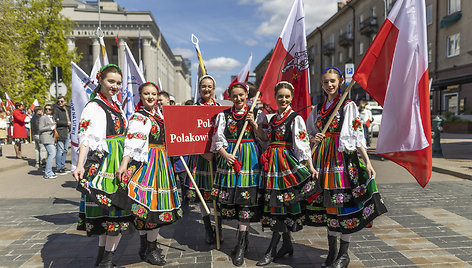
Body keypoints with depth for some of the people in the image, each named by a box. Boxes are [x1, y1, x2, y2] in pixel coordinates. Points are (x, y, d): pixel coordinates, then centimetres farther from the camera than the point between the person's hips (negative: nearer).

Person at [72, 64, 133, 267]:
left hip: (119, 162, 8)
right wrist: (80, 165, -31)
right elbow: (86, 138, -19)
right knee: (117, 211, -8)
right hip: (104, 162, -8)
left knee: (110, 210, 11)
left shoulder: (115, 105, 17)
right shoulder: (94, 106, -9)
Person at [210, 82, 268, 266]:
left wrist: (253, 123, -8)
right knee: (231, 194, -1)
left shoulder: (257, 113, 8)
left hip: (249, 158, -2)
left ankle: (241, 245, 1)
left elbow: (264, 138, 4)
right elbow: (218, 139, 6)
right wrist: (225, 154, -9)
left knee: (247, 196, -7)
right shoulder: (224, 115, 10)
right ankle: (243, 235, 20)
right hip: (229, 157, 2)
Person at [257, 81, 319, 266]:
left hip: (288, 163, -7)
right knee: (275, 204, 8)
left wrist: (310, 166, -17)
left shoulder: (295, 118, -5)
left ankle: (271, 251, 2)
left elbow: (302, 143, -12)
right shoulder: (273, 119, 16)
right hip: (273, 164, 7)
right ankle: (287, 245, 24)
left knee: (282, 204, -6)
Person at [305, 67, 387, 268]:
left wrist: (367, 162, -9)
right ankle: (332, 251, 21)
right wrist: (312, 139, -1)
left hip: (343, 157, -4)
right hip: (323, 159, 5)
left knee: (344, 203, -3)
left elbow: (357, 136, -3)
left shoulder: (348, 106, 1)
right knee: (327, 203, 8)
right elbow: (310, 132, 22)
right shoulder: (318, 108, 14)